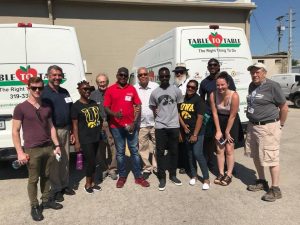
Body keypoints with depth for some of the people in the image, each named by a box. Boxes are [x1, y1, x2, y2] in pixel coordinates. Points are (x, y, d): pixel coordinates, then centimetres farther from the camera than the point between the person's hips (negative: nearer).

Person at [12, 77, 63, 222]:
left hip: (48, 148, 5)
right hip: (32, 150, -4)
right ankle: (34, 206, 21)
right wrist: (20, 152, -10)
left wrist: (56, 145, 9)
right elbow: (15, 131, -6)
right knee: (33, 179, 6)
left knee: (46, 176, 15)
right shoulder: (21, 108, -6)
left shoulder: (47, 107, 9)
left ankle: (46, 201, 31)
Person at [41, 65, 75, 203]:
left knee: (65, 159, 15)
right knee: (54, 161, 3)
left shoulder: (65, 92, 11)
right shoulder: (44, 93, -9)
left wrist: (72, 131, 15)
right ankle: (56, 189, 18)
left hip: (65, 130, 6)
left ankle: (65, 185, 29)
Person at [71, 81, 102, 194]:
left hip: (96, 137, 6)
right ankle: (87, 184, 18)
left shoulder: (94, 103, 9)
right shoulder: (76, 106, -8)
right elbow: (75, 125, -9)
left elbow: (100, 118, 19)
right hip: (85, 139, -6)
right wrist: (77, 142, -12)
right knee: (91, 161, -1)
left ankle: (92, 182, 29)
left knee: (92, 161, 15)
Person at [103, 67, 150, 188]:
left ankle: (138, 177, 18)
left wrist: (134, 122, -7)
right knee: (120, 152, 9)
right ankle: (122, 176, 22)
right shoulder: (110, 90, 0)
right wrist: (114, 114, -22)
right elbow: (106, 108, -1)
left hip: (131, 125, 1)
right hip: (116, 126, -1)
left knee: (134, 151, 7)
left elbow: (138, 106, 3)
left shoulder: (132, 89, 3)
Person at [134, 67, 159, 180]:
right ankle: (147, 168, 23)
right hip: (141, 124, 1)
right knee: (143, 147, 8)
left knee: (156, 146, 9)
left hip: (155, 122, -1)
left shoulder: (155, 86, -1)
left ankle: (156, 167, 25)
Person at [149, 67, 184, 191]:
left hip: (174, 126, 0)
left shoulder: (176, 90, -1)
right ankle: (162, 177, 13)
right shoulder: (154, 92, 1)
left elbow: (180, 107, 8)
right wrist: (159, 116, 1)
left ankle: (173, 175, 25)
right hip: (160, 127, 0)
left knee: (174, 151, 10)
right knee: (160, 152, 3)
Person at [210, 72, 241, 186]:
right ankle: (221, 174, 18)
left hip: (232, 123, -3)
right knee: (219, 149, 6)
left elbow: (232, 116, -20)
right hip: (219, 122, 3)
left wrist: (227, 132, -14)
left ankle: (229, 175, 11)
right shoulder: (213, 95, -17)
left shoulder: (234, 96, -26)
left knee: (229, 149, -1)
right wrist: (218, 130, -10)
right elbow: (215, 113, -11)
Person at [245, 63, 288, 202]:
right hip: (252, 126, 8)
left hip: (268, 127, -8)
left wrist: (280, 125, 0)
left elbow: (284, 108, -6)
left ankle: (275, 189, 9)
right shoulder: (252, 86, 11)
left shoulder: (272, 86, -11)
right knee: (256, 157, 16)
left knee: (270, 158, -3)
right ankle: (262, 182, 33)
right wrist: (252, 122, 15)